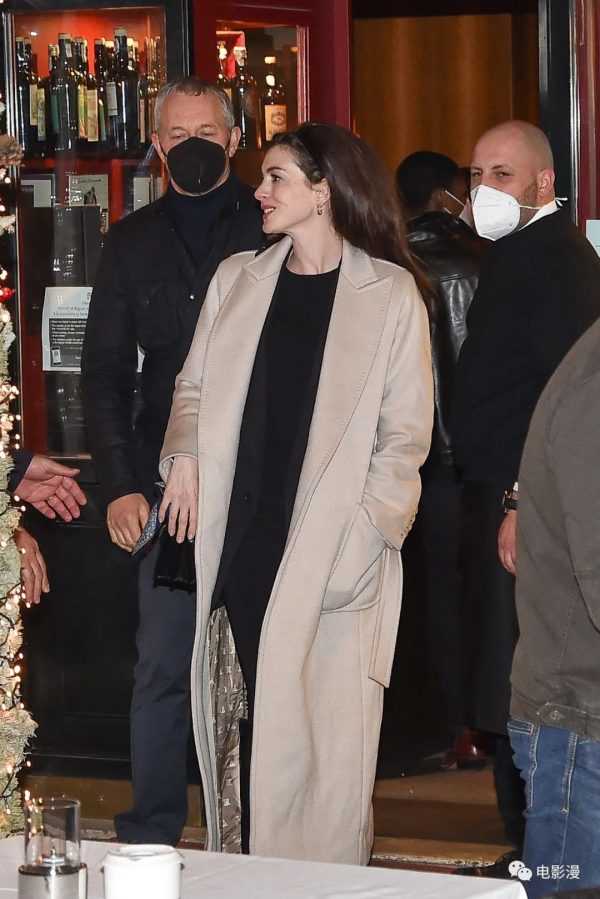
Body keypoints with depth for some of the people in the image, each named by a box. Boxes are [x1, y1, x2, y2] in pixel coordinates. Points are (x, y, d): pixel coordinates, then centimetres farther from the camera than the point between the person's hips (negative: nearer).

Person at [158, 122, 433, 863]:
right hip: (239, 545, 4)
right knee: (237, 727, 3)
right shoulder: (237, 280, 13)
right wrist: (184, 452, -1)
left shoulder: (390, 294, 0)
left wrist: (368, 533, -11)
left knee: (321, 739, -4)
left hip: (332, 557, -4)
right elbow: (193, 386, 19)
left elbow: (404, 434, -1)